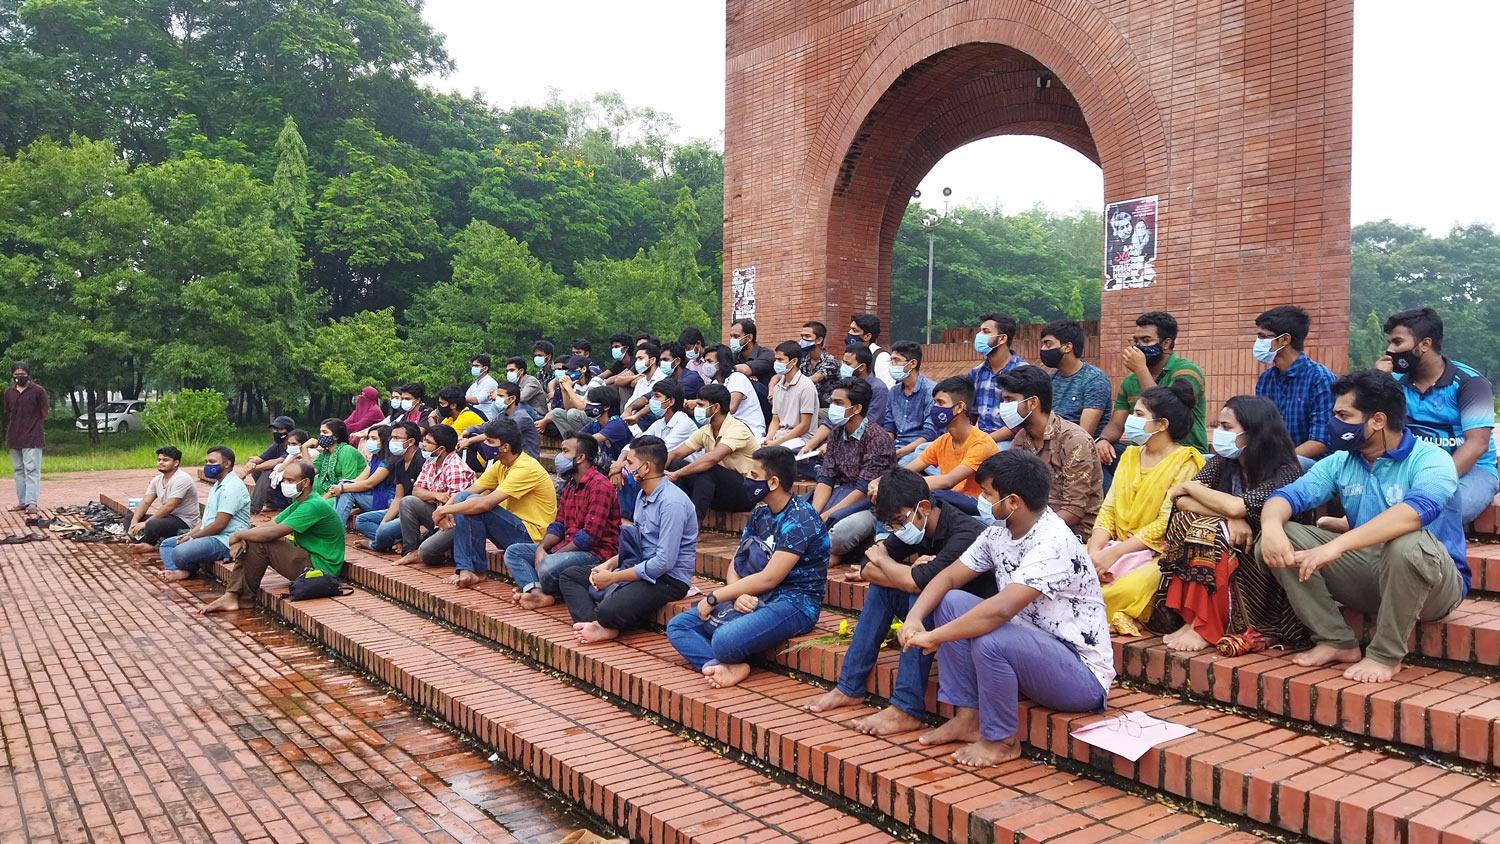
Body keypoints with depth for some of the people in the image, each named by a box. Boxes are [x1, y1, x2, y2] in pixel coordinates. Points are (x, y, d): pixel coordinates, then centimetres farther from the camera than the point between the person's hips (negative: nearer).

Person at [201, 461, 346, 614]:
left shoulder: (314, 506, -21)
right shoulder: (298, 503, 13)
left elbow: (273, 532, -23)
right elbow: (271, 525, 8)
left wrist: (238, 535, -9)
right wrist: (241, 538, -11)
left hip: (319, 566, -10)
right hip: (307, 558, 10)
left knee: (259, 544, -17)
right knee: (247, 543, 4)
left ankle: (245, 599, -2)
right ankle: (231, 596, -4)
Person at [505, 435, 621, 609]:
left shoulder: (599, 486, -15)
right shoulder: (569, 484, 17)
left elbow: (590, 535, -21)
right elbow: (558, 525, 15)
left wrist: (554, 554, -17)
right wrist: (541, 548, -5)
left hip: (596, 552, -10)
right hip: (566, 547, 10)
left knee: (548, 566, -36)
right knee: (513, 552, 3)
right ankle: (538, 592, -22)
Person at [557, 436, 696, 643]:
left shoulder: (672, 502, -20)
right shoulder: (644, 495, 11)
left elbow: (665, 562, -24)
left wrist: (613, 577, -18)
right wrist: (609, 564, 2)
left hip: (668, 578, -10)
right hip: (641, 567, 10)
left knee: (609, 611, -34)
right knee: (568, 577, 6)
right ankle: (596, 625, -16)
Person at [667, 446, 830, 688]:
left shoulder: (800, 520, -17)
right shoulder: (760, 513, 10)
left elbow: (768, 578, -21)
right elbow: (736, 564, 10)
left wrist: (714, 597, -14)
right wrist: (738, 594, -14)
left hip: (793, 604, -9)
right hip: (753, 598, 9)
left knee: (725, 640, -34)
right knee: (678, 625, -1)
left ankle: (729, 665, 0)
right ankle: (729, 667, -21)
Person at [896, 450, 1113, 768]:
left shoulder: (1054, 543, -27)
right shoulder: (1000, 534, 0)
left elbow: (999, 610, -36)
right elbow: (949, 576, 5)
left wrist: (932, 637, -27)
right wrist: (914, 618, -13)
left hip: (1083, 673, -9)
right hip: (1028, 647, 9)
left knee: (989, 640, -34)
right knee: (951, 602, -2)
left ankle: (1001, 741, -7)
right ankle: (967, 719, 3)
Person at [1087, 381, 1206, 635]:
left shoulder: (1184, 462, -7)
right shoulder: (1129, 455, 15)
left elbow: (1166, 525, -15)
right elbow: (1108, 510, 8)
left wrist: (1115, 552, -19)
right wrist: (1094, 551, -9)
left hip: (1159, 554, -6)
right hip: (1120, 546, 6)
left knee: (1123, 590, -34)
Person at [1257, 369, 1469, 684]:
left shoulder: (1430, 459, -16)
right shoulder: (1340, 463, 3)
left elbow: (1416, 510, -37)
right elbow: (1288, 495, -9)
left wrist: (1337, 545, -47)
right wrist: (1271, 526, -34)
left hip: (1435, 583, -5)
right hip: (1368, 571, 5)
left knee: (1408, 543, -39)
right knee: (1283, 537, -12)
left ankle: (1386, 655, -18)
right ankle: (1337, 642, -7)